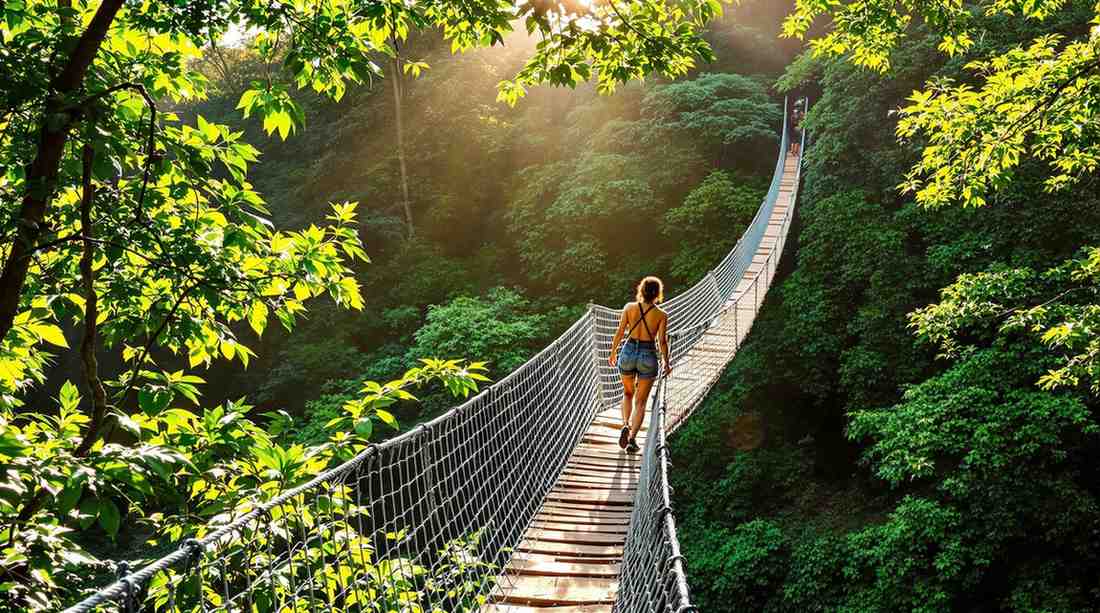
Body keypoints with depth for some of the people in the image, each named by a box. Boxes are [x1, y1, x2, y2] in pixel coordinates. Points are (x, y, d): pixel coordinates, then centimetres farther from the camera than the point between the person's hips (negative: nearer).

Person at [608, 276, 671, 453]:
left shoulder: (629, 308, -2)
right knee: (640, 402, 10)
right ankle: (632, 439, 1)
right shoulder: (661, 315, -5)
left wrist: (613, 353, 11)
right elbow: (662, 341, -7)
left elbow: (619, 333, -2)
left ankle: (626, 425, 5)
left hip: (628, 352, 1)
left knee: (628, 393, 25)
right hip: (648, 356, -1)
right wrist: (667, 363, 6)